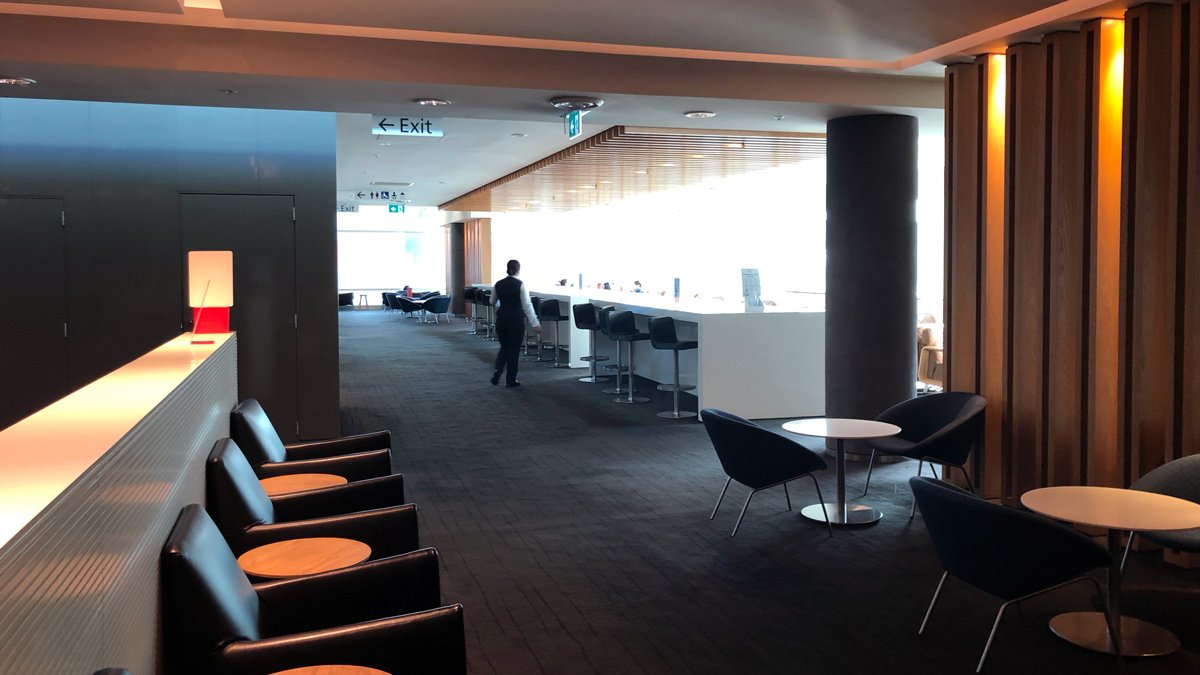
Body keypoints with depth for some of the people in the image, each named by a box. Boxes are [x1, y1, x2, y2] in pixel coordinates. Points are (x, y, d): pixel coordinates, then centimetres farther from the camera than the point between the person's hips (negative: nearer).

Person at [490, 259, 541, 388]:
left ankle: (497, 371, -4)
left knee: (504, 347, 18)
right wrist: (535, 324, -15)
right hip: (516, 319, -4)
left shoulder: (498, 284, 1)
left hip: (501, 318, 4)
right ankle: (510, 380, 9)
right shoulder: (520, 285, -12)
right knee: (514, 349, 6)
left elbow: (492, 302, 15)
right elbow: (527, 305, -16)